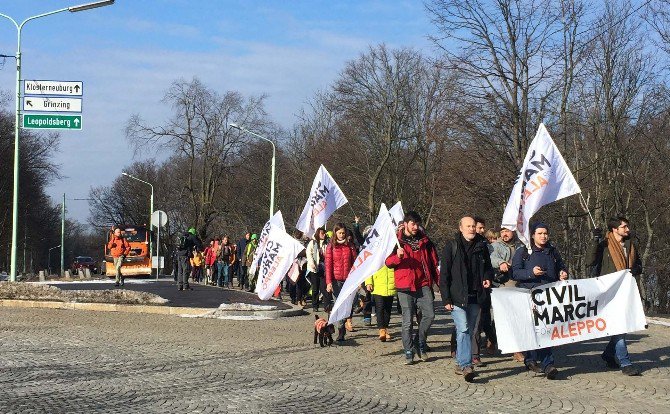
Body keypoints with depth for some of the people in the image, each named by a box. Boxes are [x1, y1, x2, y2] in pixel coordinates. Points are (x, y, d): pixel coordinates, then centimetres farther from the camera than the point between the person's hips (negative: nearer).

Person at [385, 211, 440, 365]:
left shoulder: (424, 241, 12)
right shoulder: (397, 241, 1)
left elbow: (433, 262, 16)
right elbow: (388, 262, -3)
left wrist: (439, 281, 10)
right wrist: (397, 256, -24)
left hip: (423, 284, 3)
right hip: (405, 286, -3)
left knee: (429, 314, -9)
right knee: (408, 320, -2)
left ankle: (420, 343, 12)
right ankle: (408, 351, 8)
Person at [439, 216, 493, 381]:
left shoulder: (481, 246, 9)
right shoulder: (452, 247, -2)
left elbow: (488, 267, 25)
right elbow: (444, 275, -2)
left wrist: (488, 278, 1)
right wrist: (446, 299, -8)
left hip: (475, 298, 5)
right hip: (457, 298, -5)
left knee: (470, 332, 10)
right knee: (463, 330, -16)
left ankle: (461, 364, 20)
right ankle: (466, 365, -23)